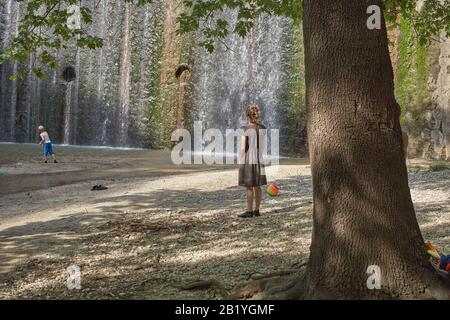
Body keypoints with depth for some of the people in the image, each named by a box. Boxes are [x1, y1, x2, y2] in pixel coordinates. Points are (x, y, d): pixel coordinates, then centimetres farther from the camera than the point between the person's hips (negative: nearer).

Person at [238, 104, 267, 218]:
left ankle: (249, 211, 1)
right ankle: (257, 210, 14)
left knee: (249, 187, -2)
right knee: (257, 186, 10)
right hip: (258, 160, 6)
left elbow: (242, 147, -14)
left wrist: (240, 162, -7)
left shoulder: (245, 129, -13)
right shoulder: (262, 128, 4)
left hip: (247, 161, -6)